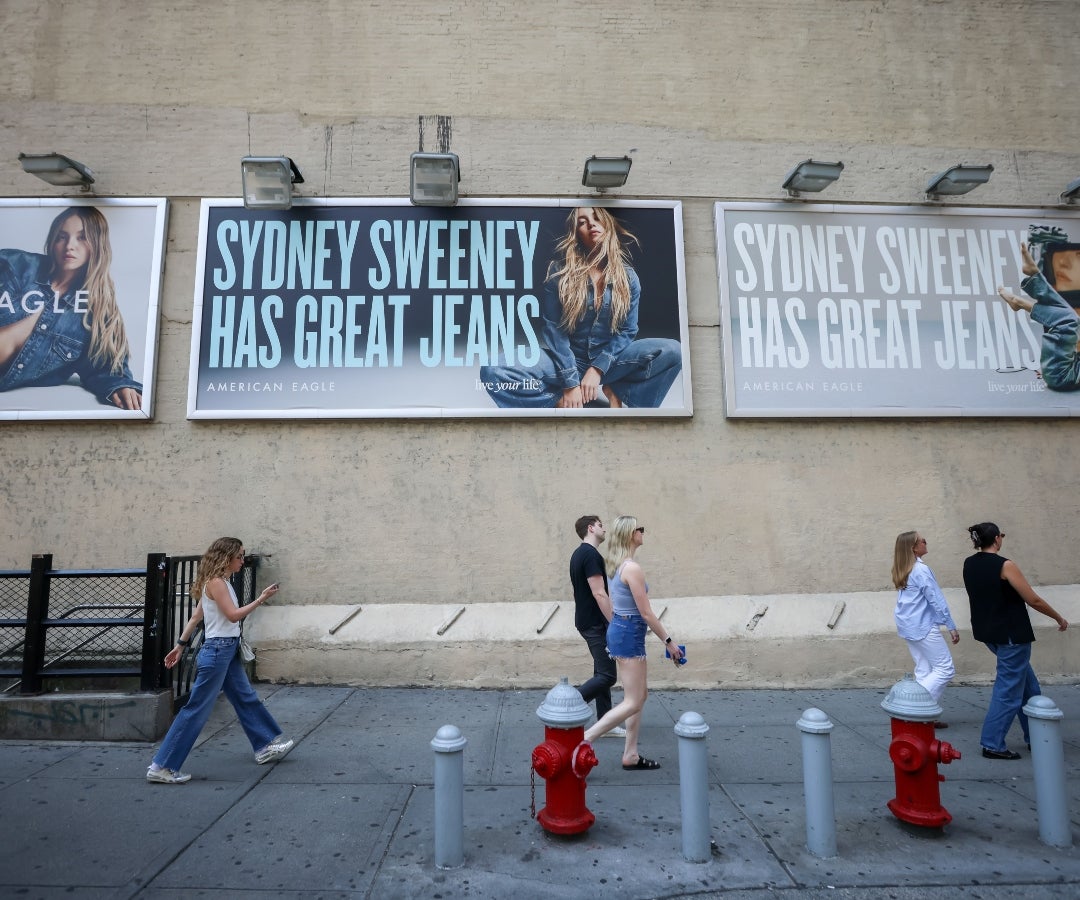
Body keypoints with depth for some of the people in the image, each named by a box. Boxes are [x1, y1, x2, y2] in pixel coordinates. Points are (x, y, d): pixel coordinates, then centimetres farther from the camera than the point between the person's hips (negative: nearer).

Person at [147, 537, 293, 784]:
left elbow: (196, 617, 15)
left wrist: (180, 645, 17)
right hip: (217, 650, -10)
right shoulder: (216, 582, -16)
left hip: (228, 650, 10)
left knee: (246, 698, 17)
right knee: (198, 709, -3)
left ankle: (265, 746, 29)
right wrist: (261, 599, -17)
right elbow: (233, 615, -21)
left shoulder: (220, 582, 12)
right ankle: (161, 767, 7)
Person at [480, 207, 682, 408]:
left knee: (672, 351, -25)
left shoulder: (628, 277, 4)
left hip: (611, 361, 1)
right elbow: (552, 328, -7)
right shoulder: (559, 271, -1)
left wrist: (597, 369, -18)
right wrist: (570, 382, -18)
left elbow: (627, 330, -1)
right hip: (567, 361, -1)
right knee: (493, 371, -26)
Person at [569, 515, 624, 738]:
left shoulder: (579, 554, 13)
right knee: (607, 675, -7)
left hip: (587, 620, 10)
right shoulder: (591, 555, -19)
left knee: (602, 672, 13)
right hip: (595, 624, -10)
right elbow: (599, 594, -23)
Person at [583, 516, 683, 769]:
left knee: (640, 694, 17)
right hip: (629, 634, -10)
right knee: (633, 702, 0)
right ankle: (583, 740, -1)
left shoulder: (614, 565, 8)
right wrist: (669, 641, -9)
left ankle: (630, 755, 24)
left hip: (618, 629, 10)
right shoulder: (633, 568, -21)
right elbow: (646, 613, -18)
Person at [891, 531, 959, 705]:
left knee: (923, 671, 11)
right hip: (923, 626, -8)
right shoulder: (921, 570, -16)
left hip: (908, 626, 8)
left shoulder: (901, 570, 9)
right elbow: (937, 600, -14)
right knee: (945, 668, -1)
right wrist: (951, 626, -9)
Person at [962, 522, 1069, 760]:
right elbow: (1034, 601, -13)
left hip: (988, 632, 8)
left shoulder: (969, 564, 3)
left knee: (1027, 684, 22)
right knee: (1009, 690, 1)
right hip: (1011, 634, -8)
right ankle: (992, 744, 5)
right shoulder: (1005, 565, -18)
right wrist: (1059, 617, 2)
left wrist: (995, 539, 26)